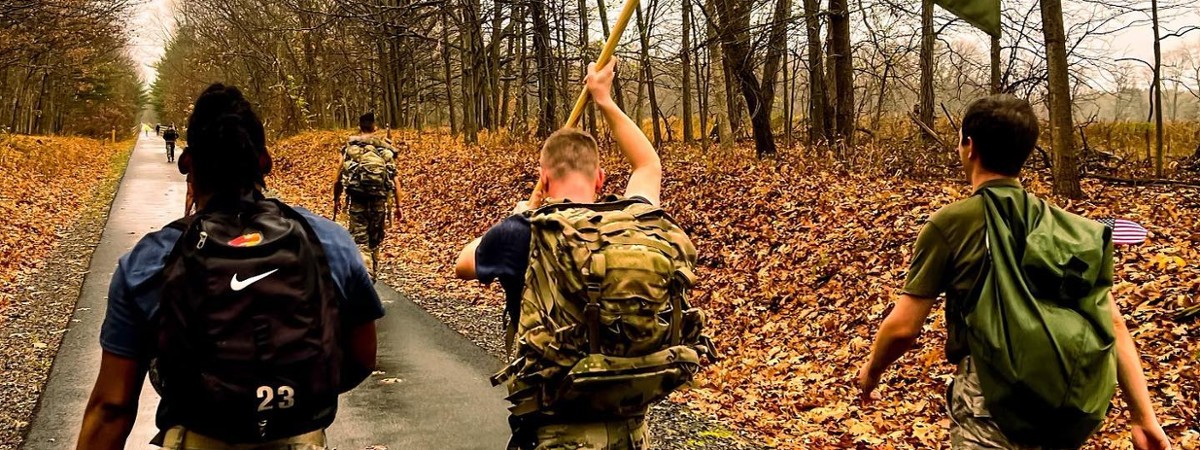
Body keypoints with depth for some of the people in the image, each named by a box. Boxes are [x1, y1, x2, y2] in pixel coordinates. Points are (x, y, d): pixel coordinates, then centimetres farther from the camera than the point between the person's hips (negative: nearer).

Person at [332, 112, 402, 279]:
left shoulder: (350, 146, 5)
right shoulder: (386, 148, 7)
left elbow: (339, 178, 6)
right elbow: (395, 179, 3)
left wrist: (336, 200, 21)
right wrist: (398, 206, 7)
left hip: (357, 199, -2)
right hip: (379, 200, 2)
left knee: (360, 241, -1)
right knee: (374, 240, 19)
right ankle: (372, 275, 31)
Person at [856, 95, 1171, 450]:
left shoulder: (950, 224, -5)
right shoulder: (1067, 226, 9)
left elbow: (904, 326, -5)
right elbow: (1112, 324, 5)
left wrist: (871, 371, 13)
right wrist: (1146, 419, 7)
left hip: (997, 413, -6)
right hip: (1076, 416, 6)